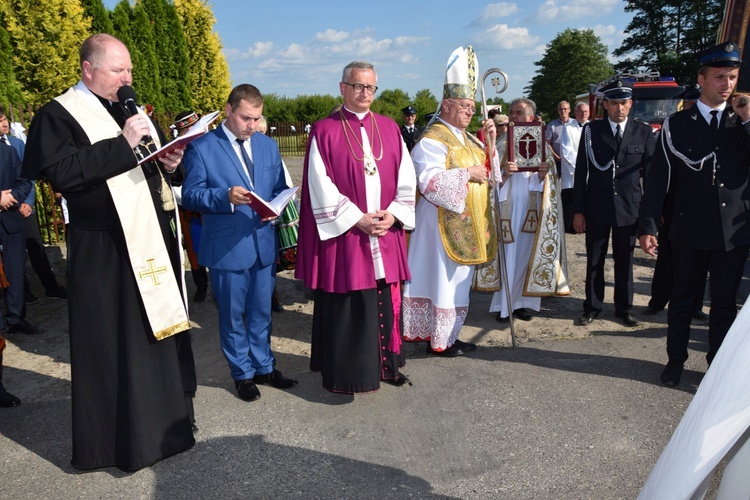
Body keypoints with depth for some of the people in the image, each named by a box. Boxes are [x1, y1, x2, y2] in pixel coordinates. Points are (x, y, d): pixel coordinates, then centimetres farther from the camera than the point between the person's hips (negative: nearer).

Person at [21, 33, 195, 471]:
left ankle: (166, 419, 32)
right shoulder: (58, 115, -5)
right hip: (106, 250, -7)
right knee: (113, 344, 2)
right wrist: (124, 145, -21)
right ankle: (120, 438, 18)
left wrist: (169, 162, 0)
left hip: (154, 238, 7)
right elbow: (61, 172, -20)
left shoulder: (132, 109, 17)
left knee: (161, 329, 15)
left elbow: (156, 158, 24)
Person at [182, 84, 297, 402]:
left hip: (264, 243, 4)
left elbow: (279, 190, 14)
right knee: (232, 316, 9)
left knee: (261, 312, 16)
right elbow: (190, 196, -8)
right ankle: (242, 374, 27)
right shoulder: (202, 147, -4)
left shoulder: (268, 145, 11)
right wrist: (226, 197, -24)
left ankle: (263, 367, 33)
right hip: (227, 248, -4)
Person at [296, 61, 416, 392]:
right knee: (345, 306, 3)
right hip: (343, 234, -4)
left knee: (387, 301, 10)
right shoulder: (325, 131, -2)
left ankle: (386, 364, 27)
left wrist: (393, 214, -7)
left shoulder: (389, 128, 11)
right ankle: (343, 374, 18)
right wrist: (356, 219, -14)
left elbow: (406, 177, 7)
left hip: (387, 233, 4)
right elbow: (321, 186, -8)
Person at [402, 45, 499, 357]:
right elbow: (429, 180, -24)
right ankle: (440, 341, 9)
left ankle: (449, 335, 25)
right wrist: (466, 174, -19)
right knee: (444, 279, -3)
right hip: (445, 223, -10)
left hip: (468, 223, 10)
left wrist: (490, 141, 5)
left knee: (457, 280, 14)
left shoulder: (466, 138, 16)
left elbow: (487, 170, 19)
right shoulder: (432, 140, -13)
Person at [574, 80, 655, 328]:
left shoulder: (644, 131, 2)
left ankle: (624, 308, 26)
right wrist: (578, 210, -5)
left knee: (624, 261, 11)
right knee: (594, 261, 9)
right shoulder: (591, 130, 0)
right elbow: (581, 171, -2)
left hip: (629, 208, 1)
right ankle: (592, 307, 23)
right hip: (596, 207, 0)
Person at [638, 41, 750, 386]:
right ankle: (675, 359, 26)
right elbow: (658, 179, -4)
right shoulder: (676, 125, -1)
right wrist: (647, 226, -9)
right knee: (683, 300, 10)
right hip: (690, 230, -2)